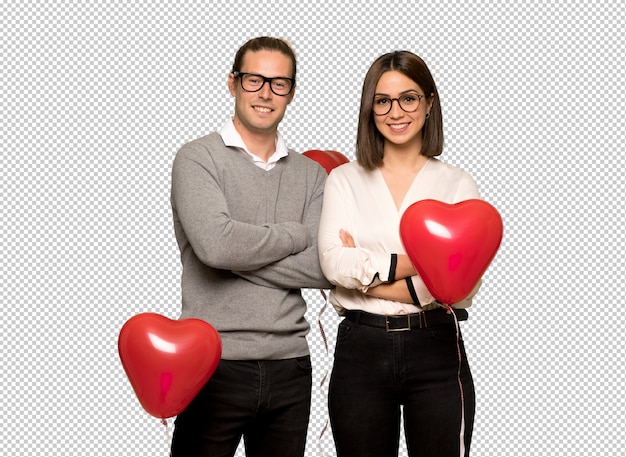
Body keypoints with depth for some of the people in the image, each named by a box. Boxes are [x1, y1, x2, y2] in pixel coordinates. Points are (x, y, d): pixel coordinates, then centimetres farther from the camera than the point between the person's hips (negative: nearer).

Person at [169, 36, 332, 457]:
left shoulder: (311, 174, 11)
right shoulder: (198, 158, -2)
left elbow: (323, 270, -3)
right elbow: (216, 243, -20)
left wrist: (239, 258, -12)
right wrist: (297, 234, -6)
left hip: (290, 366, 4)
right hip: (217, 363, -4)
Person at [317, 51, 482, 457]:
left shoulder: (457, 184, 5)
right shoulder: (345, 180, 8)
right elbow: (334, 263, -8)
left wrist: (366, 271, -10)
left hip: (437, 350, -1)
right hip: (361, 350, 1)